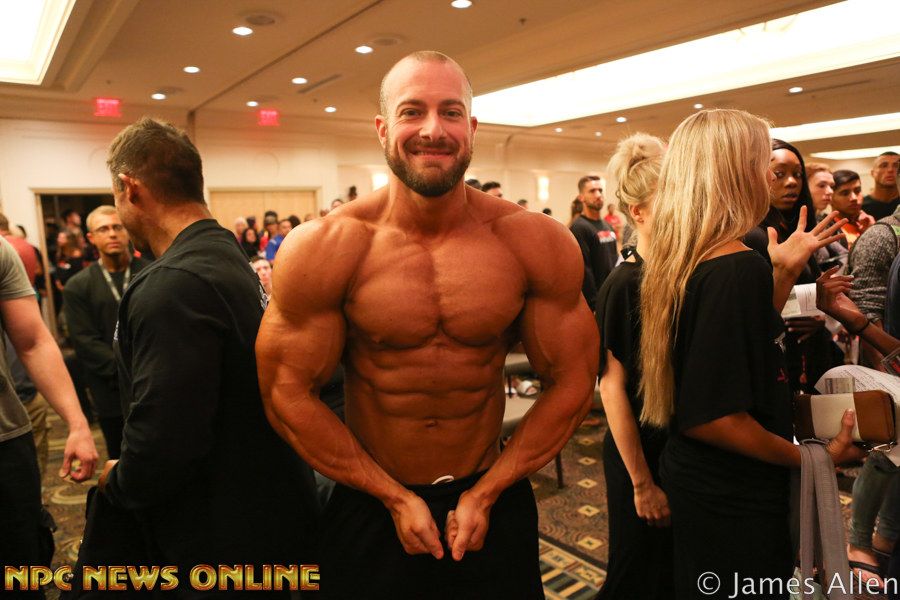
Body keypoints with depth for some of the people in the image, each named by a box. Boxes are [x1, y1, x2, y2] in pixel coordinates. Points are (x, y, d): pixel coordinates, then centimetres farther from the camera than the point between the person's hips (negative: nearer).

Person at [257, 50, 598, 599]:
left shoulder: (538, 244, -12)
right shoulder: (322, 250, -15)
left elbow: (573, 382, -6)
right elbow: (290, 395, -10)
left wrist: (485, 494, -7)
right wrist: (396, 498, -9)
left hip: (493, 501, 1)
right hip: (370, 509, 0)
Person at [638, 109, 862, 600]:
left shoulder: (685, 261, 2)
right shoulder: (741, 269, -25)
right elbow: (712, 417, -27)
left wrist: (783, 271, 12)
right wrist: (813, 458, -14)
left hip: (693, 479, 9)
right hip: (736, 502, -9)